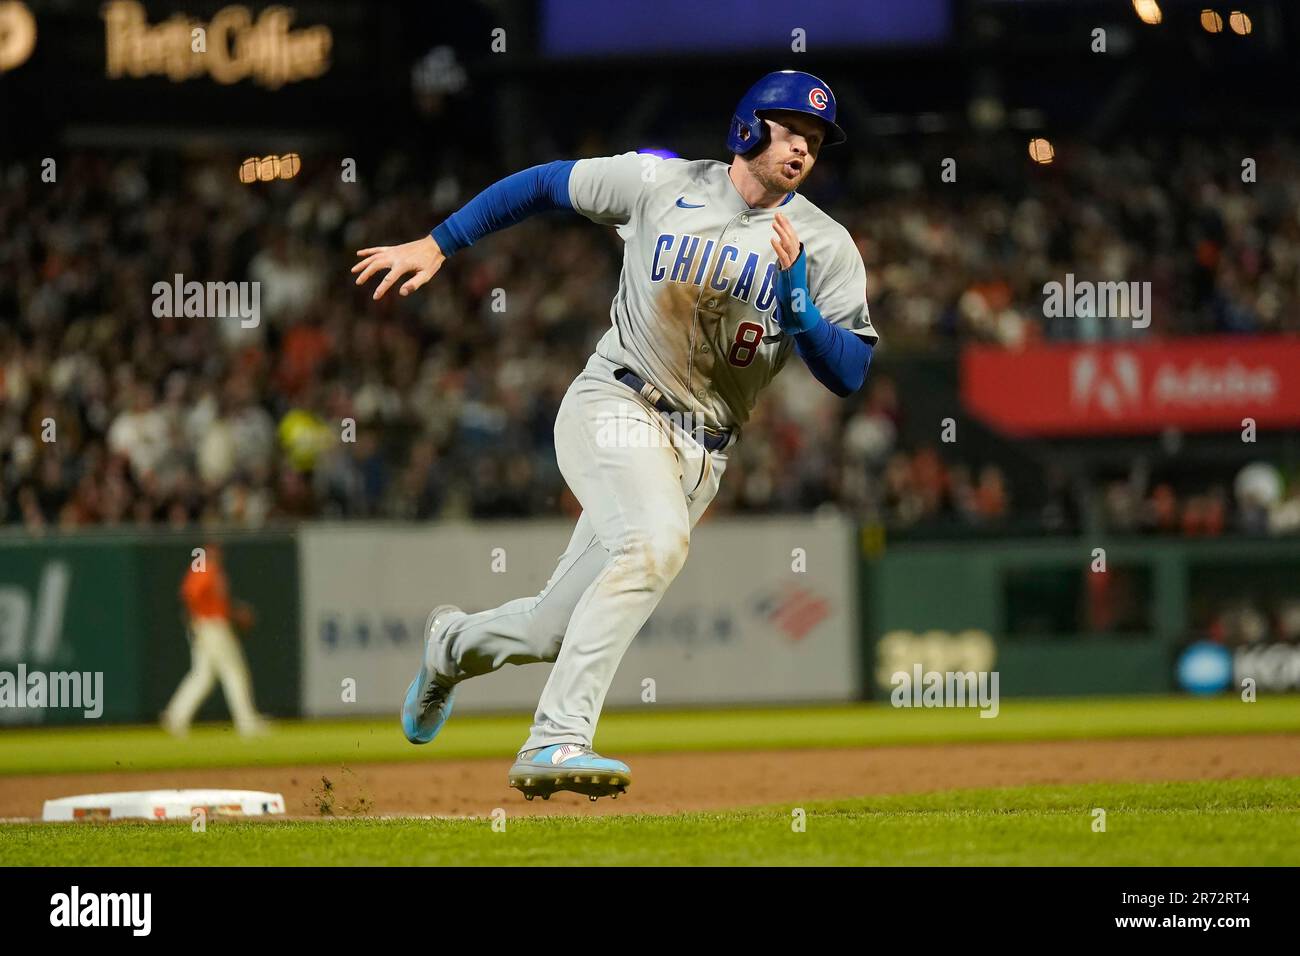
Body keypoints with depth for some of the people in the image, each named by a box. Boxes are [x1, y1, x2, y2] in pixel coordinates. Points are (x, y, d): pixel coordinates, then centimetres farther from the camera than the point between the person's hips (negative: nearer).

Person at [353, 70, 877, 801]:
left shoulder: (827, 247, 1)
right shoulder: (660, 184, 0)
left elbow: (850, 373, -6)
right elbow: (544, 184, 12)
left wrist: (795, 298, -21)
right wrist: (437, 245, 9)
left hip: (700, 454, 4)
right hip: (614, 407, -3)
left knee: (557, 633, 6)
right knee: (655, 541, -34)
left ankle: (457, 644, 41)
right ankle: (556, 742, -36)